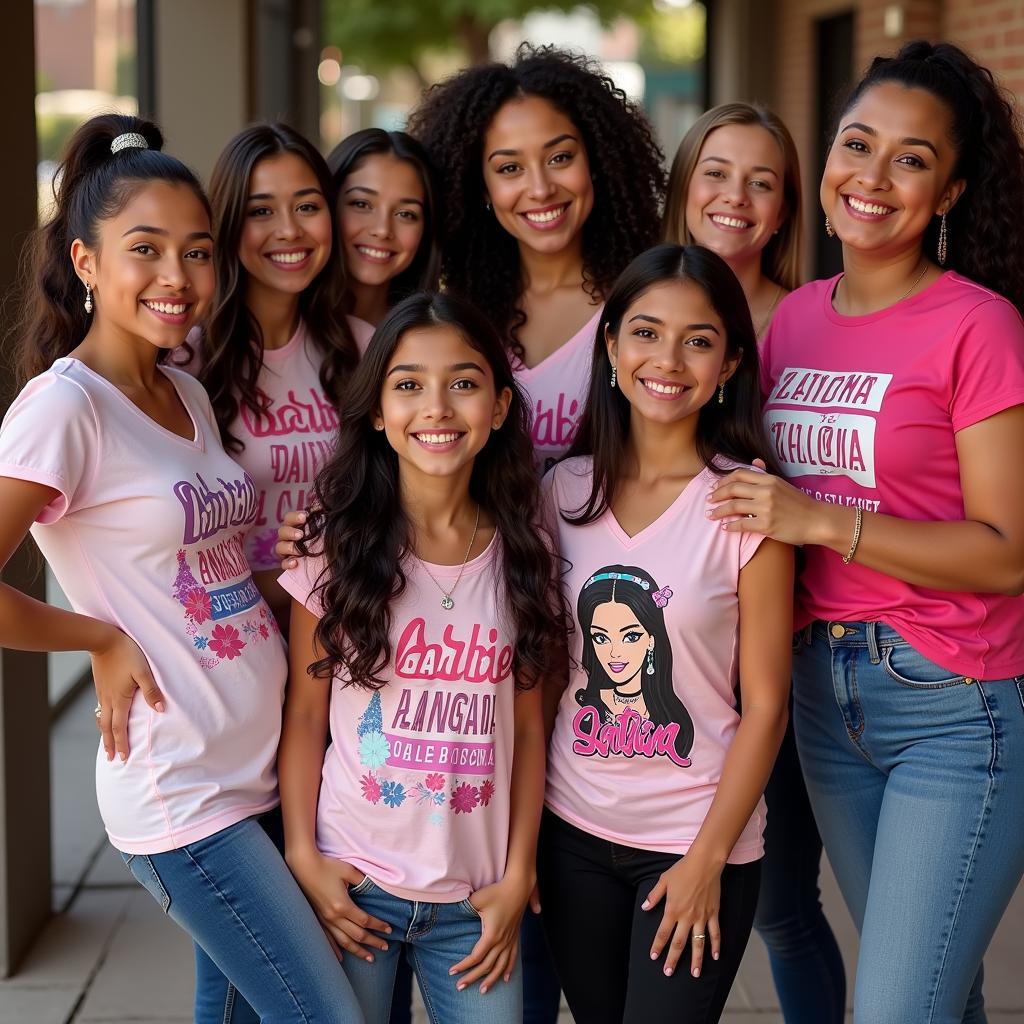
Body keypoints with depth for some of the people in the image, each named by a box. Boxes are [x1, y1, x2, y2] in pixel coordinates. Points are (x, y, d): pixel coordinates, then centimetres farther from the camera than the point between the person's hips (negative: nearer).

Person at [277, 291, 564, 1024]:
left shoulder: (523, 557, 1)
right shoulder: (335, 548, -5)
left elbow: (527, 728, 3)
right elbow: (304, 718, -2)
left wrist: (518, 876, -1)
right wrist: (304, 859, -8)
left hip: (476, 902, 2)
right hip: (351, 886, -1)